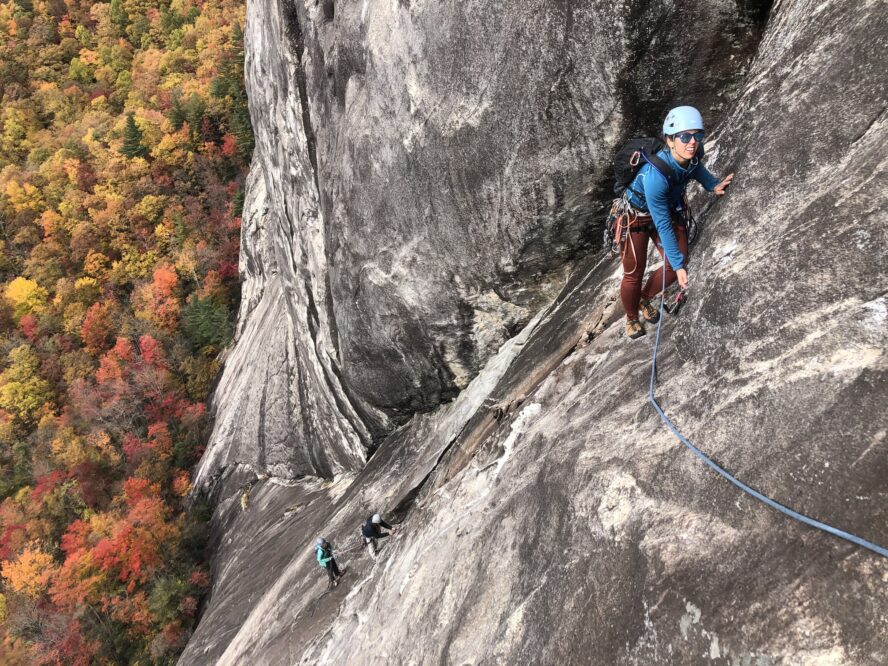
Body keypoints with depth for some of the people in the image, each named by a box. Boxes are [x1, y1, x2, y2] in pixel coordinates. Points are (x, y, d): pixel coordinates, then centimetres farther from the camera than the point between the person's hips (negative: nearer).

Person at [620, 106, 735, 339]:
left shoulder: (691, 155, -22)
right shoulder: (655, 174, -41)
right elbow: (663, 225, -33)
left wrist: (713, 185, -9)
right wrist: (677, 264, -31)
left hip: (669, 208, 6)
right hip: (637, 215, -6)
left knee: (677, 266, 1)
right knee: (634, 274, 3)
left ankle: (644, 299, 31)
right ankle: (632, 318, 34)